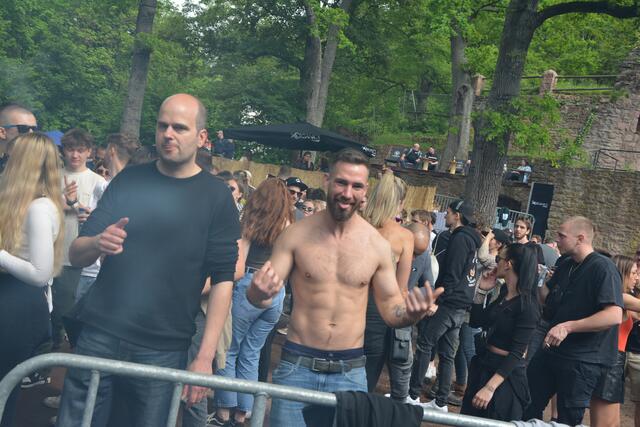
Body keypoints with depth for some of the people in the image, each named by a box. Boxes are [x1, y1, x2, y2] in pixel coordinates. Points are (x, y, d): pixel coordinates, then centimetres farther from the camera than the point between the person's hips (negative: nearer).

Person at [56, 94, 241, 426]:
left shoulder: (216, 197, -2)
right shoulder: (128, 180, 6)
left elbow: (222, 279, -5)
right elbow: (75, 255, 5)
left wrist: (205, 356, -13)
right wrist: (97, 244, -19)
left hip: (162, 351, -2)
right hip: (98, 337, 2)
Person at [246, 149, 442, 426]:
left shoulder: (378, 245, -3)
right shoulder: (297, 234, -6)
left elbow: (390, 308, 6)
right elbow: (262, 297, -3)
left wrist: (410, 314, -16)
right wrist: (258, 292, -26)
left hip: (350, 371, 1)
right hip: (297, 365, -1)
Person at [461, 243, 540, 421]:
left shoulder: (527, 305, -20)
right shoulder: (504, 293, 5)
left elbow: (516, 353, -23)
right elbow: (476, 322, 11)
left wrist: (490, 387, -28)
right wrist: (481, 290, -1)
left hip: (506, 373, -8)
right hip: (483, 365, 8)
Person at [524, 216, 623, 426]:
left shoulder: (602, 268, -17)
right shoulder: (565, 266, 9)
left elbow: (614, 315, -28)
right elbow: (549, 299, 17)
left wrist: (567, 326, -32)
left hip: (582, 360, -8)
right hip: (551, 350, 8)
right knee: (529, 408, 16)